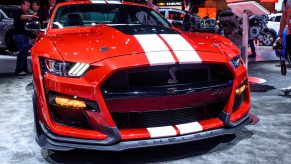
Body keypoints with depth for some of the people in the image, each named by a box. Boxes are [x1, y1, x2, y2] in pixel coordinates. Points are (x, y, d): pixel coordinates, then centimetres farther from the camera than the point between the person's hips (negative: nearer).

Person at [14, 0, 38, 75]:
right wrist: (31, 16, -50)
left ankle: (24, 69, 15)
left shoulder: (26, 13, 19)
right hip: (19, 35, -9)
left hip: (25, 35, 9)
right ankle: (18, 70, -11)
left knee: (25, 52, 9)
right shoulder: (18, 12, -8)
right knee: (22, 52, -14)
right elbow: (22, 17, -32)